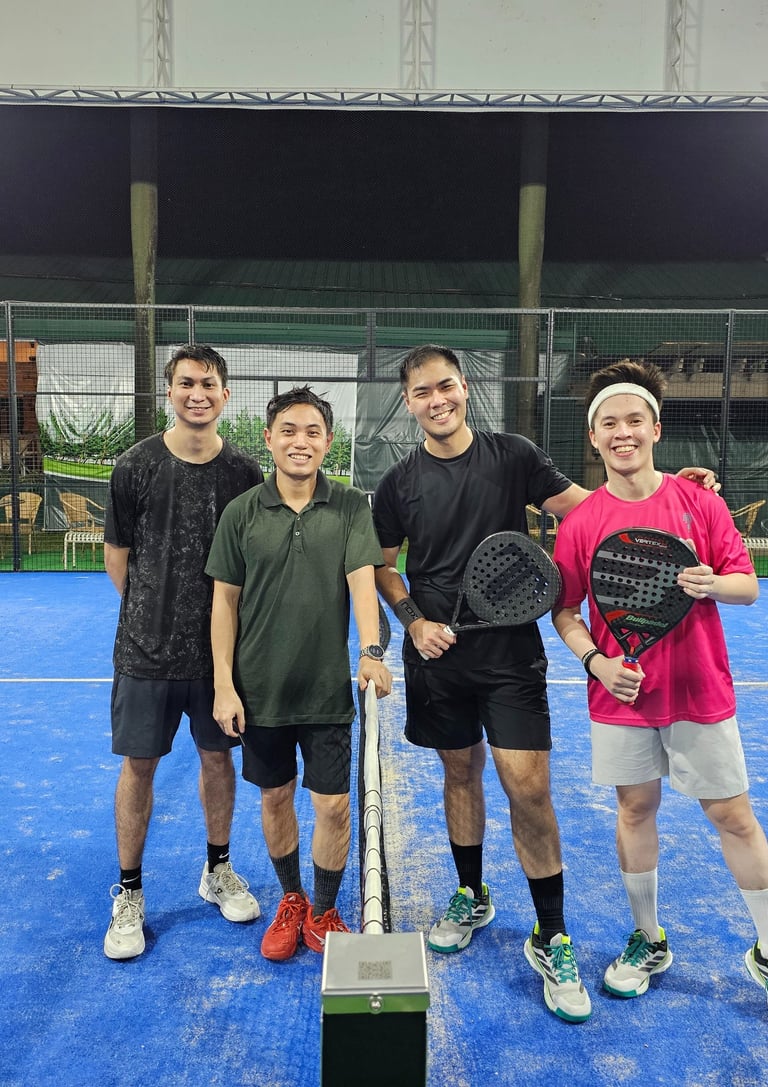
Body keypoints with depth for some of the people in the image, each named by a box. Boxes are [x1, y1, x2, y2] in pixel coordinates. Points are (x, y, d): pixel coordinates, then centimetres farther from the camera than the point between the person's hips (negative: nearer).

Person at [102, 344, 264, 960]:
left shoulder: (244, 472, -2)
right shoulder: (136, 465, -5)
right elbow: (118, 554, 3)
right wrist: (154, 614, 5)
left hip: (221, 645, 2)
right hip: (147, 650, -1)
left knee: (218, 755, 14)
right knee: (139, 765, 7)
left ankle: (219, 870, 35)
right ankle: (129, 894, 26)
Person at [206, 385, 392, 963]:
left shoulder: (351, 507, -3)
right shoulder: (242, 512, -2)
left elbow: (362, 580, -13)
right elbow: (225, 601, 0)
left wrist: (371, 650, -29)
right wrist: (224, 685, -4)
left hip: (329, 689, -1)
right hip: (260, 688, 1)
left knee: (333, 806, 5)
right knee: (275, 798, 16)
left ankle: (324, 911, 30)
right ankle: (291, 901, 40)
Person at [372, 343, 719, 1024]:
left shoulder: (512, 456, -1)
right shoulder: (400, 483, 2)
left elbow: (580, 503, 4)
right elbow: (384, 566, 9)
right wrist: (414, 622, -6)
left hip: (511, 654, -2)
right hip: (438, 656, 2)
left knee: (528, 788, -6)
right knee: (461, 772, 16)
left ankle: (551, 938, 14)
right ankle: (472, 898, 38)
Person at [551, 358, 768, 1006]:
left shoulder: (700, 502, -3)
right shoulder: (581, 522, -4)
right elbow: (564, 611, 2)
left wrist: (712, 583, -21)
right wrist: (595, 660, -14)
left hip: (701, 692, 0)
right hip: (622, 695, 1)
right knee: (636, 811, 13)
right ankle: (648, 942, 33)